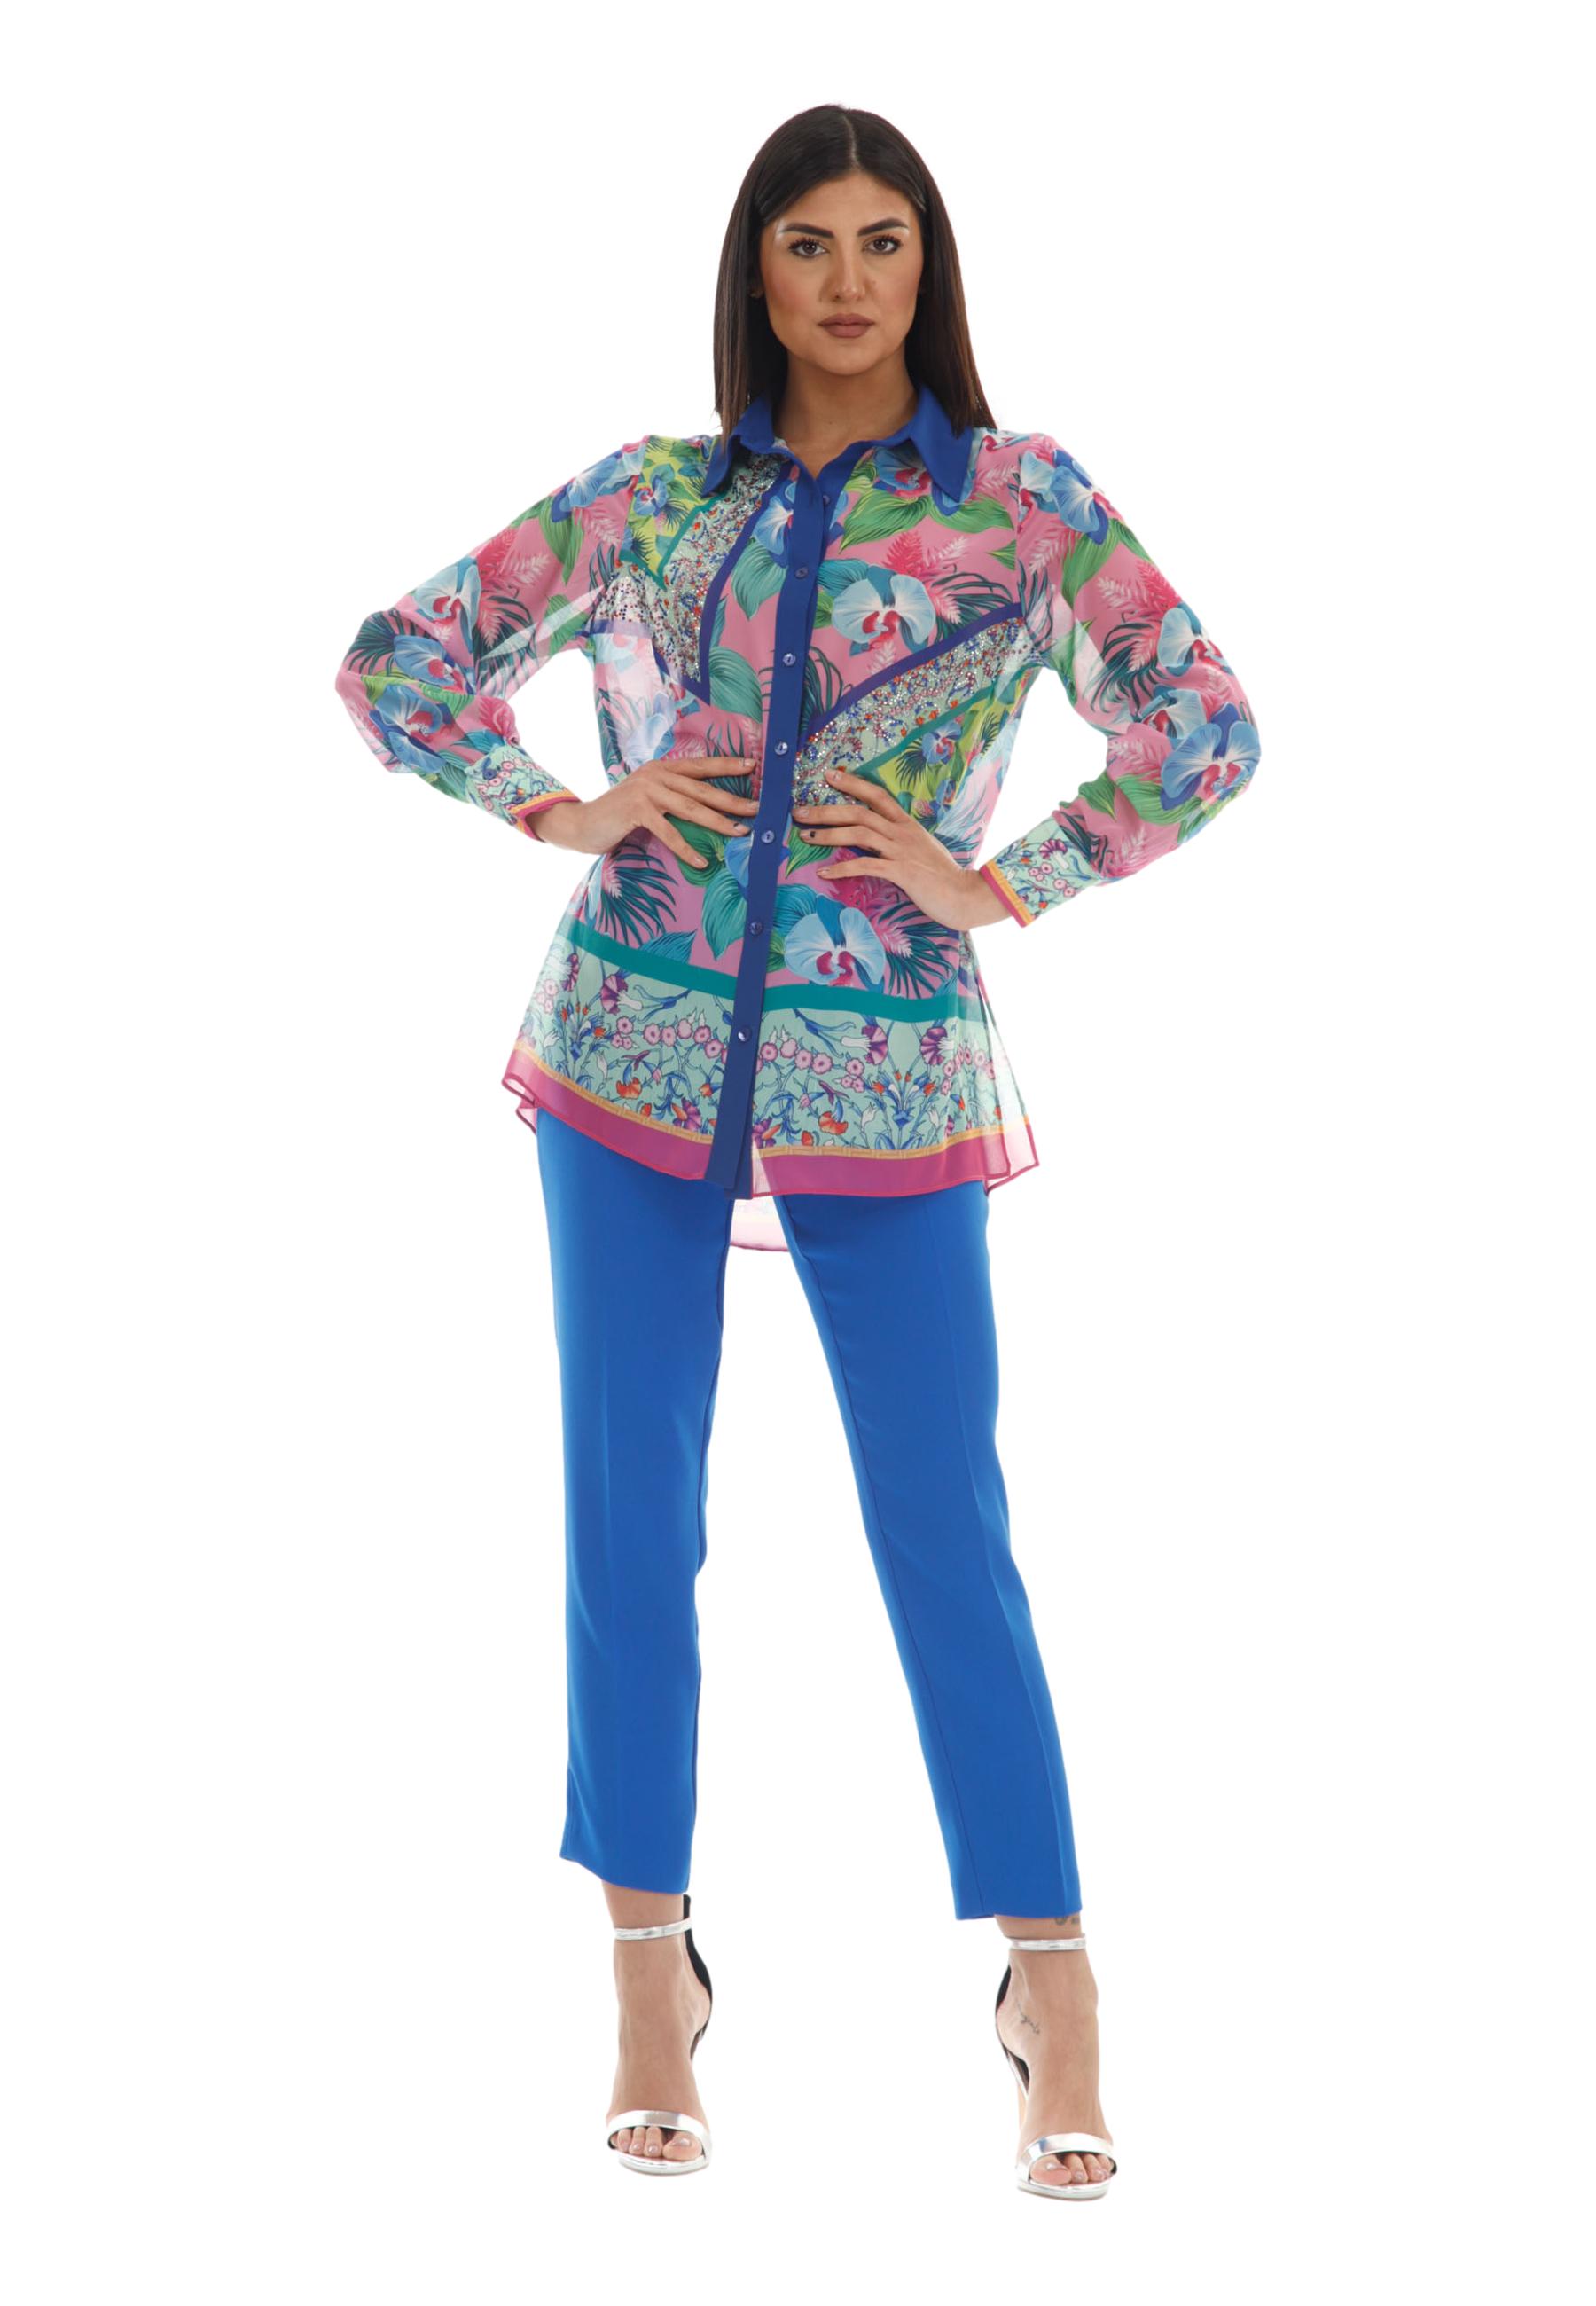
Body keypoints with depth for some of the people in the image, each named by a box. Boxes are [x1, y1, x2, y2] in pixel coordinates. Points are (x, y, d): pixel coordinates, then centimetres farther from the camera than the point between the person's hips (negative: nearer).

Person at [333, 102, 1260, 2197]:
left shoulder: (1026, 503, 0)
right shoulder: (652, 499, 6)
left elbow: (1205, 728, -5)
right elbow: (398, 657, 11)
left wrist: (1000, 886, -9)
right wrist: (564, 812, -1)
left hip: (886, 1082, -2)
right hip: (635, 1057, 2)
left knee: (944, 1530, -3)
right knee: (632, 1521, 5)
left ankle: (1055, 2001, 5)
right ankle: (654, 1979, 17)